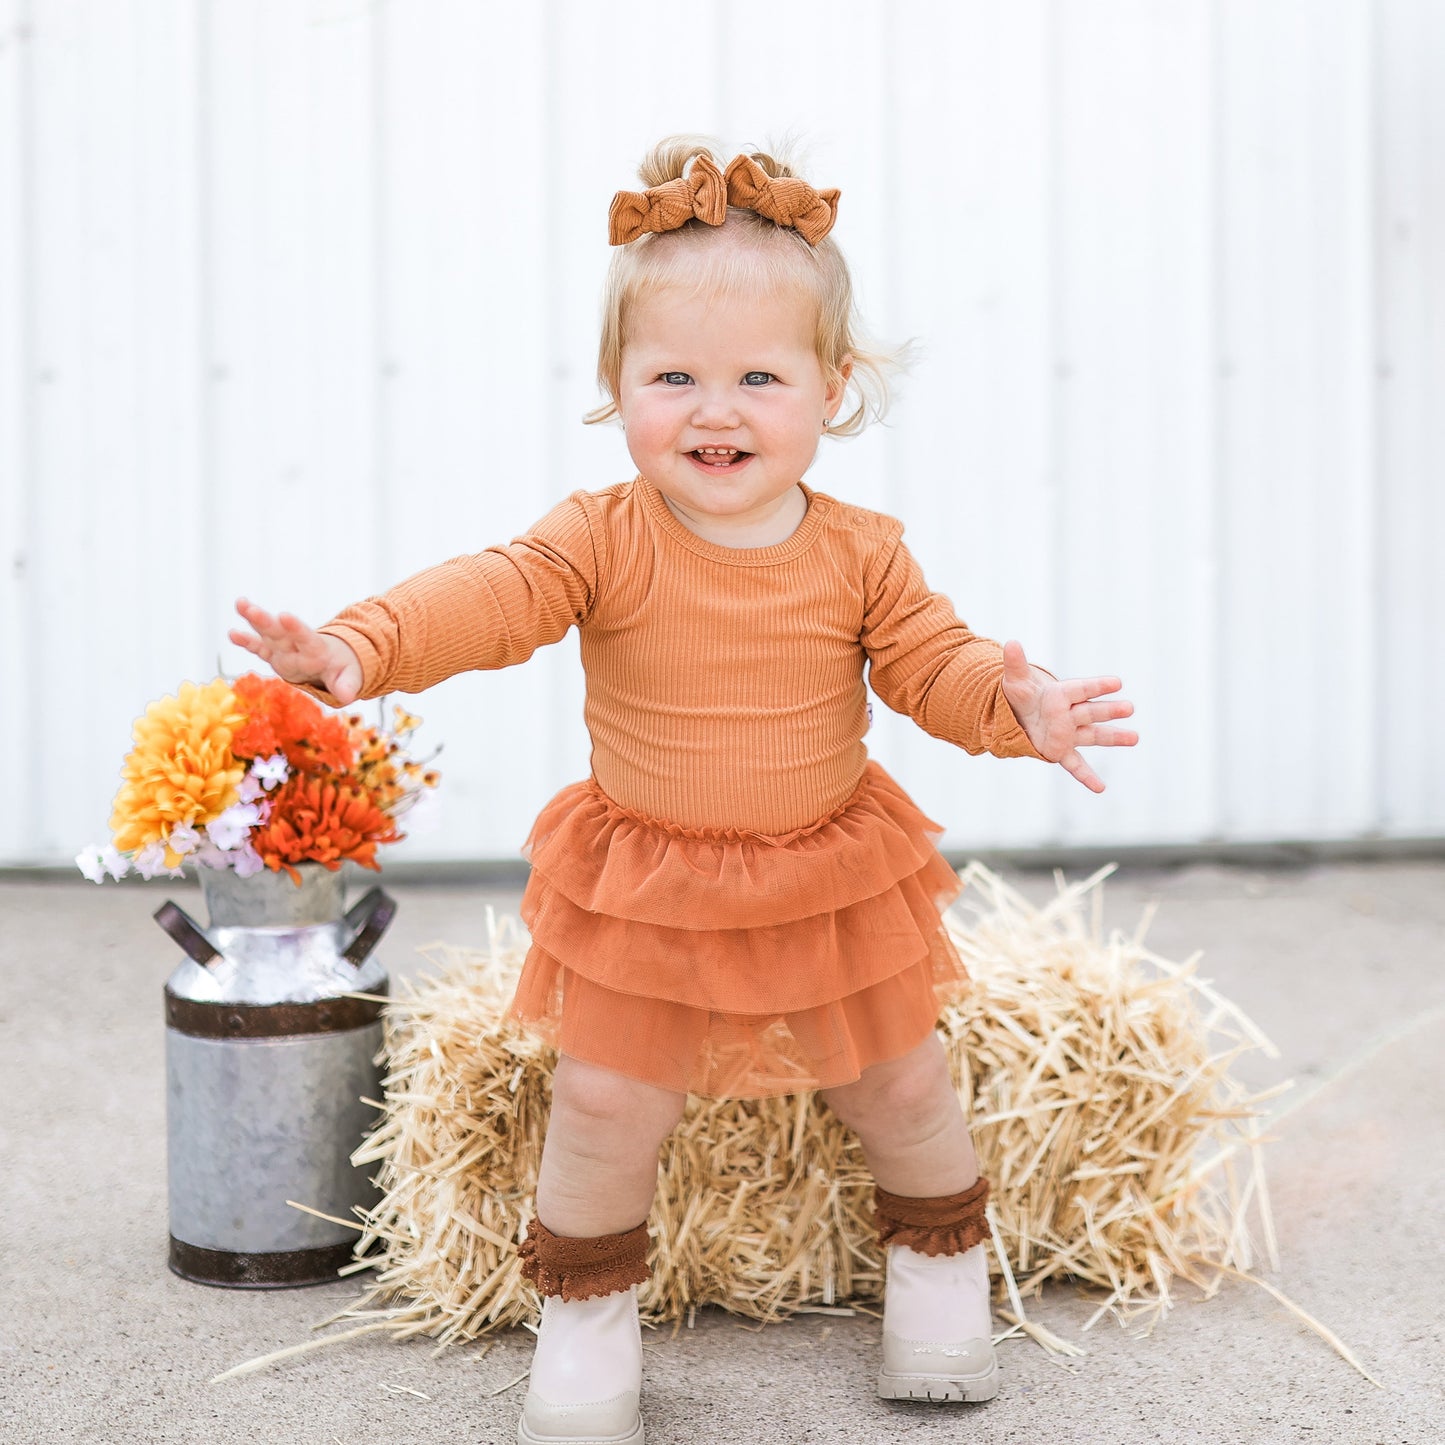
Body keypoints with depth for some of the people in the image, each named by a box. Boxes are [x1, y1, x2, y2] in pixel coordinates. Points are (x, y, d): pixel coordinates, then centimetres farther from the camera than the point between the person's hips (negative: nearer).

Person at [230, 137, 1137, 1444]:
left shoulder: (860, 554, -9)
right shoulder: (605, 541, -17)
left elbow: (931, 661, -6)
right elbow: (488, 598, -29)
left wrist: (1012, 701, -28)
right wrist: (360, 647, -47)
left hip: (833, 878, 2)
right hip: (643, 890, -1)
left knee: (900, 1087, 13)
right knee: (606, 1101, 0)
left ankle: (941, 1267, 39)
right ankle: (587, 1313, 22)